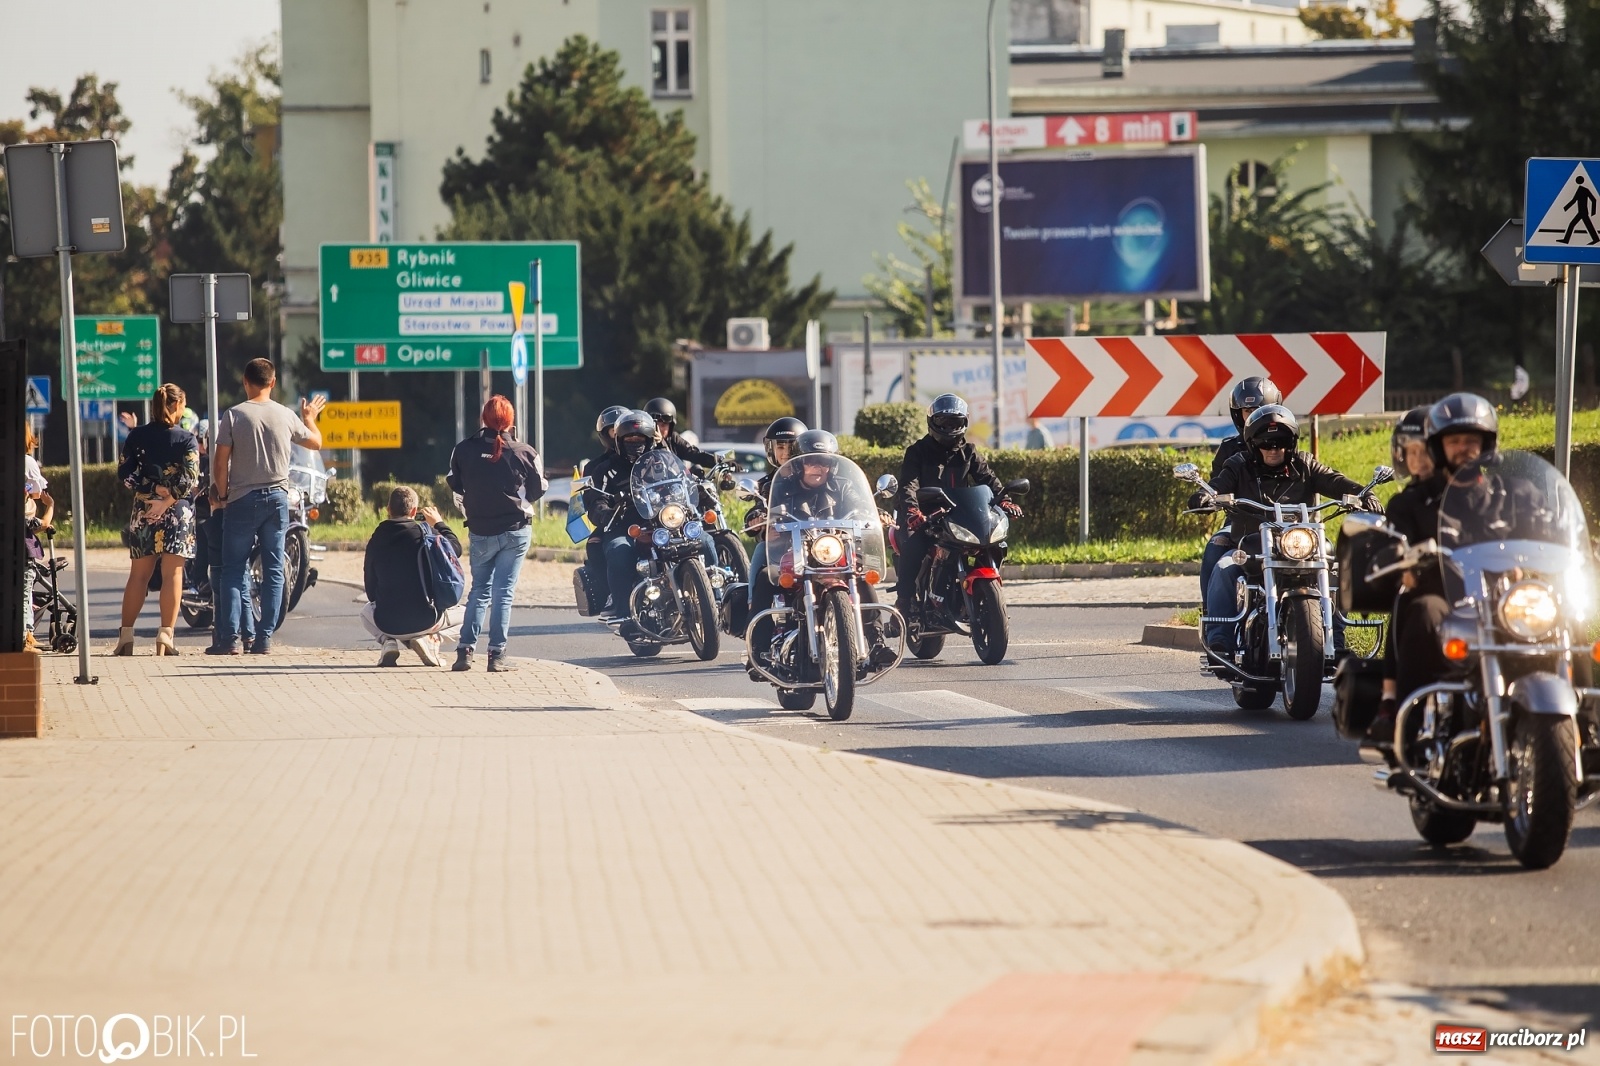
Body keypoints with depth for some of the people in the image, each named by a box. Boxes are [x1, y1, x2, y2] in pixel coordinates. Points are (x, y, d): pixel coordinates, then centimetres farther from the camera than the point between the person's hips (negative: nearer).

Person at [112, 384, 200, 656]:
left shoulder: (137, 436, 4)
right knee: (172, 573, -1)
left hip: (143, 509, 3)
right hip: (177, 511, -3)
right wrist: (166, 500, -12)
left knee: (139, 574, 9)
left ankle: (126, 636, 7)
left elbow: (124, 473, -1)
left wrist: (153, 489, -2)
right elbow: (190, 479, -14)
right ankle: (165, 636, -8)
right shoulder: (186, 439, -5)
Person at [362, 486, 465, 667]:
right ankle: (429, 638, -3)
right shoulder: (426, 533, -8)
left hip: (387, 624, 2)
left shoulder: (376, 539, 1)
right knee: (465, 614, 26)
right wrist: (439, 523, 26)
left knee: (366, 613, 38)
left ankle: (388, 641, 4)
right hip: (424, 621, -2)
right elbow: (456, 549, 12)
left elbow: (370, 589, 10)